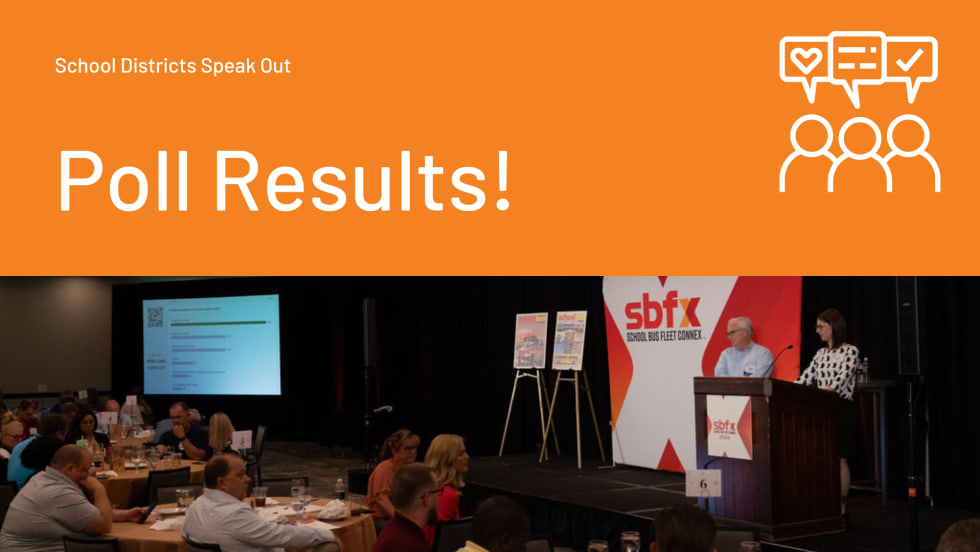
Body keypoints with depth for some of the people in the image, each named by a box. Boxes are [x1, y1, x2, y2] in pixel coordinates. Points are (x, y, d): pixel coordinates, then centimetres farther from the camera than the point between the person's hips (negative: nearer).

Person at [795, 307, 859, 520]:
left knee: (839, 459, -3)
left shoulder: (850, 351, -5)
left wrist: (827, 391, -35)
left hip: (842, 409, -6)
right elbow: (805, 379, 10)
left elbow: (842, 379, -19)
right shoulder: (820, 354, 14)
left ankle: (842, 509, 5)